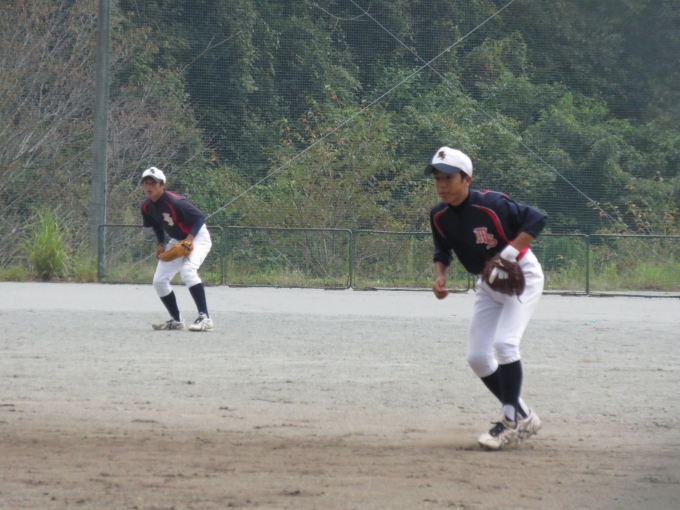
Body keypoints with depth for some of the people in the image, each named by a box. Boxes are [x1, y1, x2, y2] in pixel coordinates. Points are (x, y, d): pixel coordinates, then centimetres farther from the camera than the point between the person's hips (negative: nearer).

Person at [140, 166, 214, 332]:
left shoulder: (175, 202, -28)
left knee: (187, 271, -33)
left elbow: (200, 217, -25)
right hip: (177, 241, 8)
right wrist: (161, 244, 1)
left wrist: (189, 240, -33)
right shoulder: (147, 207, -5)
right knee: (159, 281, 2)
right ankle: (177, 320, 16)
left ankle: (205, 318, -32)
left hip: (197, 237, -8)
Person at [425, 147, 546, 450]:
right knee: (477, 357, 2)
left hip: (521, 276, -7)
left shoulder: (491, 205, -27)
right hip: (488, 285, 7)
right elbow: (443, 249, 10)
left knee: (504, 343, -24)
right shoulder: (439, 216, -8)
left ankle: (513, 421, -14)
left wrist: (508, 253, -33)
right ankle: (521, 417, 16)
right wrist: (440, 275, -9)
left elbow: (536, 220, -26)